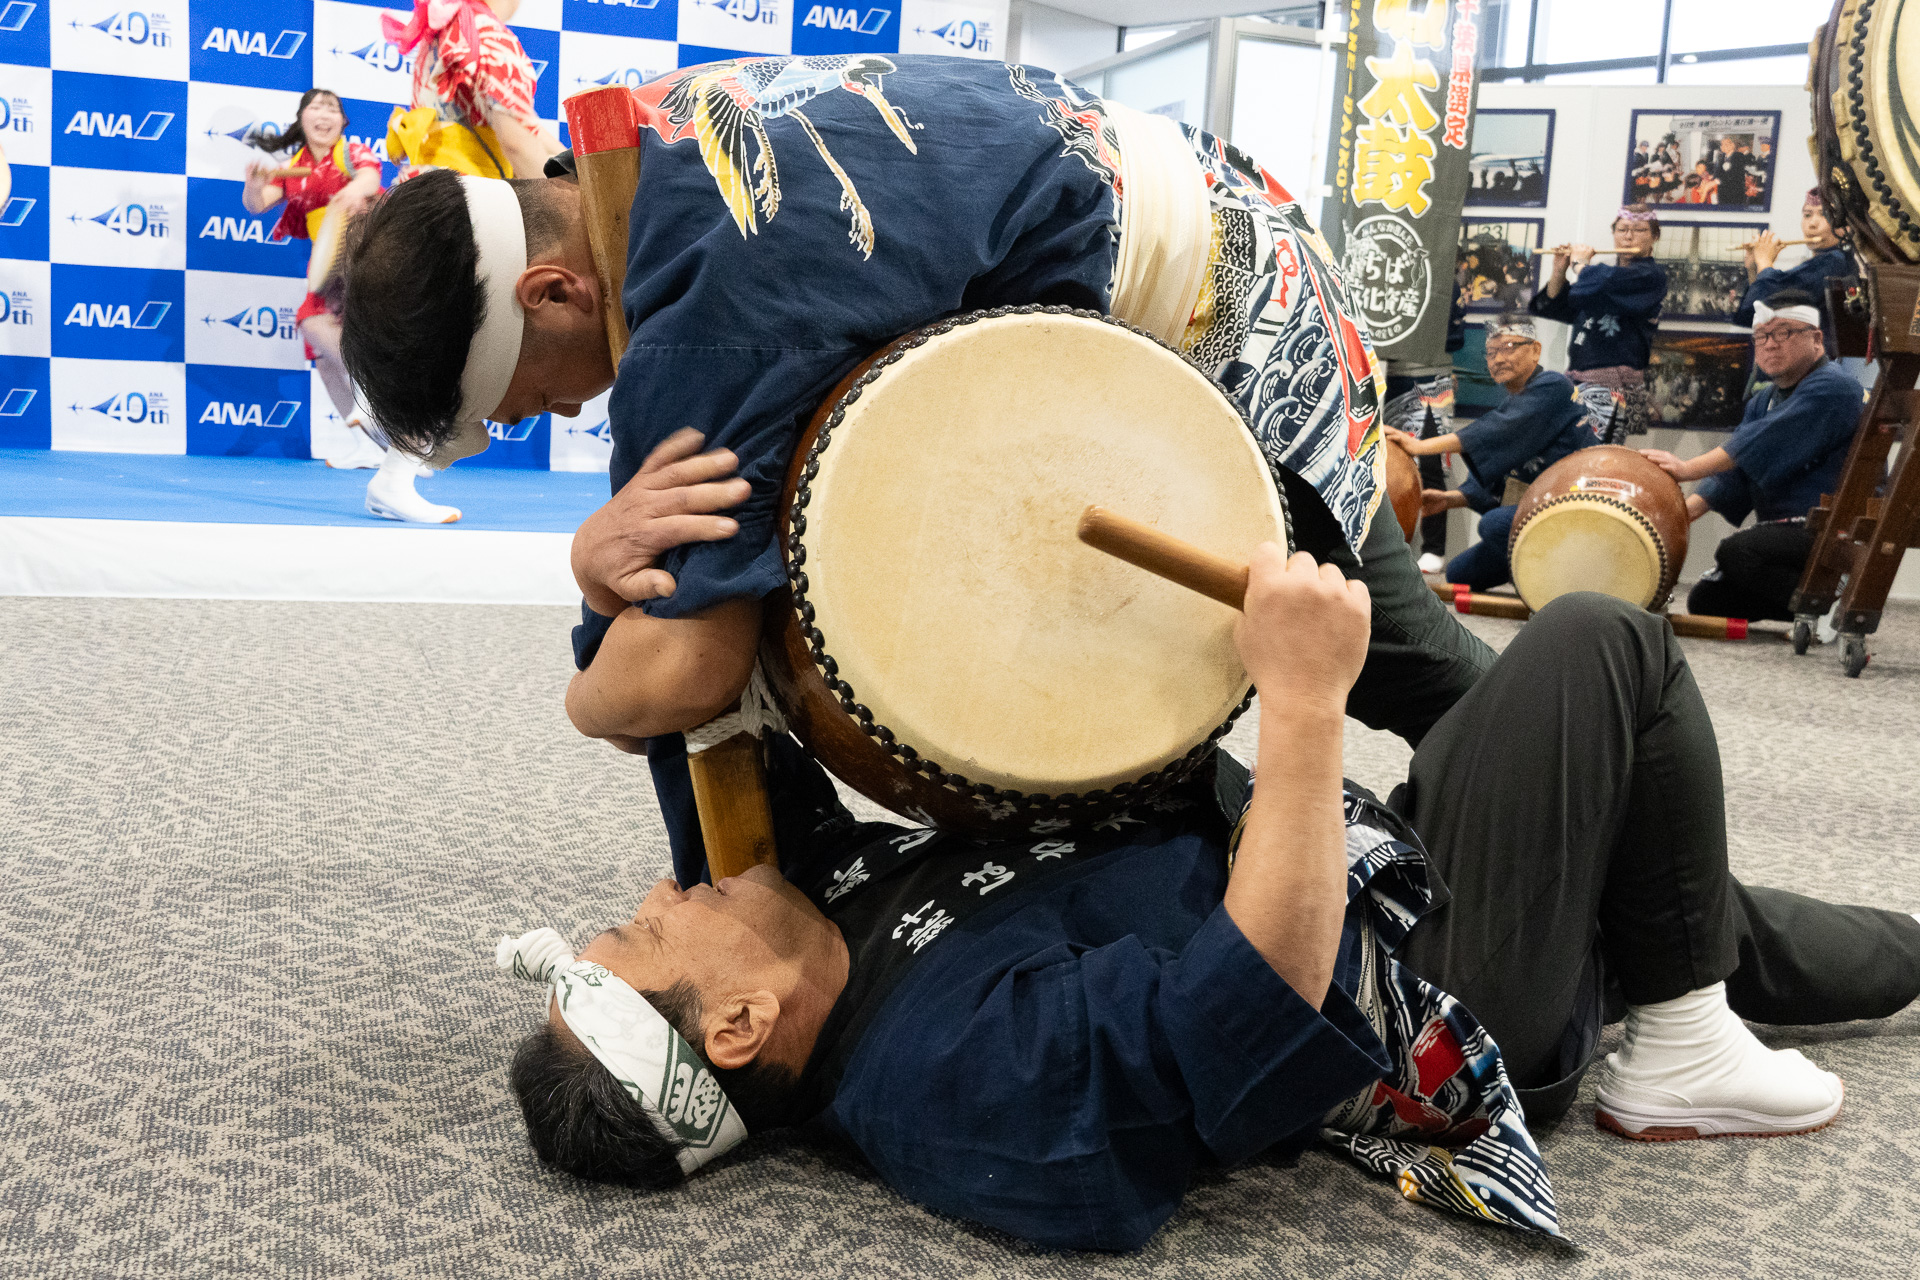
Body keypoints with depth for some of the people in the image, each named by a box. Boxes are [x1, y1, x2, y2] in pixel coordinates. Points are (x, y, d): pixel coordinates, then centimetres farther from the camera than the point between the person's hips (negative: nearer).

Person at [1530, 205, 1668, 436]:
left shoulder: (1651, 275, 0)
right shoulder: (1607, 271, 24)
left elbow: (1603, 284, -19)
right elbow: (1555, 308, 21)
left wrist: (1582, 263, 2)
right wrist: (1559, 270, 5)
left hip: (1615, 384, -7)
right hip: (1577, 380, 7)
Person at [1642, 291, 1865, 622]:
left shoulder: (1832, 386, -11)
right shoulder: (1763, 400, 18)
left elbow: (1765, 445, -24)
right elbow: (1734, 471, 6)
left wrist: (1687, 469, -26)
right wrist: (1685, 510, -11)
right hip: (1782, 535, 10)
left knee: (1736, 551, -31)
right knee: (1705, 600, 4)